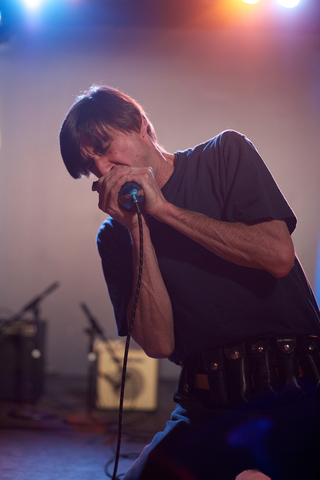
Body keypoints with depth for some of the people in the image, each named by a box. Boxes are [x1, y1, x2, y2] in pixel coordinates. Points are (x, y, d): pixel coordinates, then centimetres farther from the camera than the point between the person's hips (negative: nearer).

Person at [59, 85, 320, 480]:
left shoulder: (227, 153, 9)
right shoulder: (114, 237, 12)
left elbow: (279, 255, -7)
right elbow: (159, 344, -2)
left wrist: (164, 209, -5)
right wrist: (137, 231, -7)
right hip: (207, 407, 2)